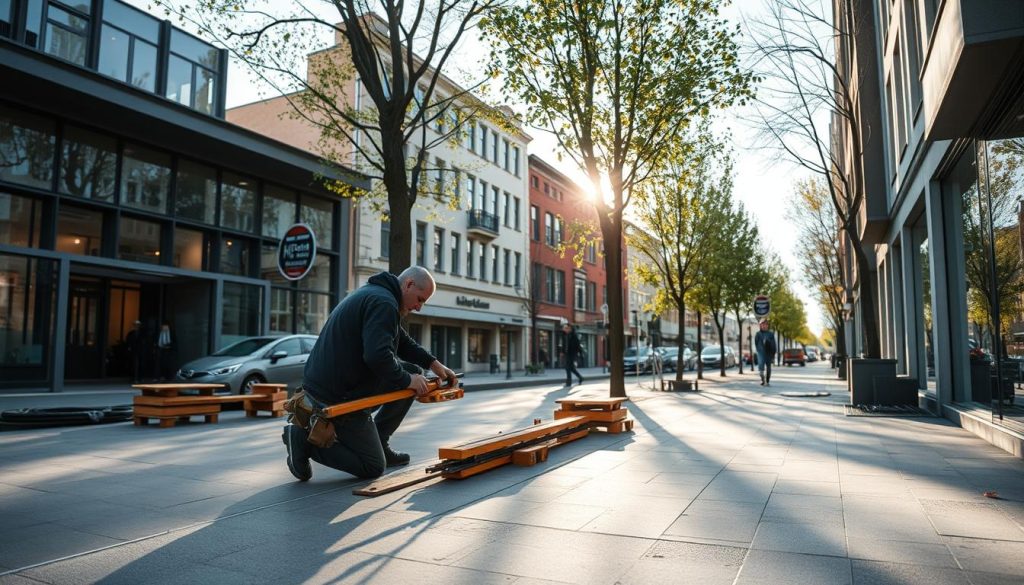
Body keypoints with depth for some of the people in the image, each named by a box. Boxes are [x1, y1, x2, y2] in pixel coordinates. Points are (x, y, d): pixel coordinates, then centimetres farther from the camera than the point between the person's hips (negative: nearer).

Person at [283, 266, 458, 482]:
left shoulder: (374, 293, 14)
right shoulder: (384, 303, -20)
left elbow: (403, 342, 23)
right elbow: (378, 356, -31)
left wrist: (434, 364, 14)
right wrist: (406, 380, -15)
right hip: (336, 396, -10)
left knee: (413, 372, 14)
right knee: (373, 468, 1)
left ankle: (379, 443, 19)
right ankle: (306, 439, -1)